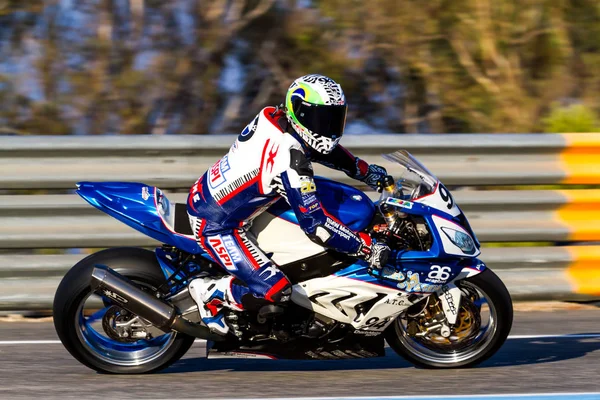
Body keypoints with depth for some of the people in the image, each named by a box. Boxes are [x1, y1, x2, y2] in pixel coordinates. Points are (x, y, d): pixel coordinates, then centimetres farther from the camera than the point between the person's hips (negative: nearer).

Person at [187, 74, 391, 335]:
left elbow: (322, 147, 16)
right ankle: (210, 292, 5)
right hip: (217, 226, -9)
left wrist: (367, 171, 18)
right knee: (276, 291, -17)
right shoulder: (291, 163, -28)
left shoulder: (273, 117, -4)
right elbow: (316, 225, -26)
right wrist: (368, 248, -19)